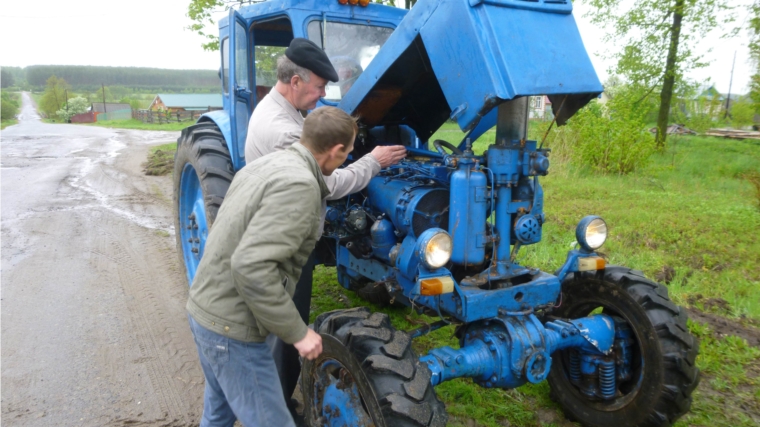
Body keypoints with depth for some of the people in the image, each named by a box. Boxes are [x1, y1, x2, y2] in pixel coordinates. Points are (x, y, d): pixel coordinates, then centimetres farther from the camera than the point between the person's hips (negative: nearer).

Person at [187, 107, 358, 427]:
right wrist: (297, 332, -22)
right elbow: (251, 266, -31)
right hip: (230, 325, -9)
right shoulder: (299, 184, -22)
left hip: (205, 307, 9)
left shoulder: (267, 163, 8)